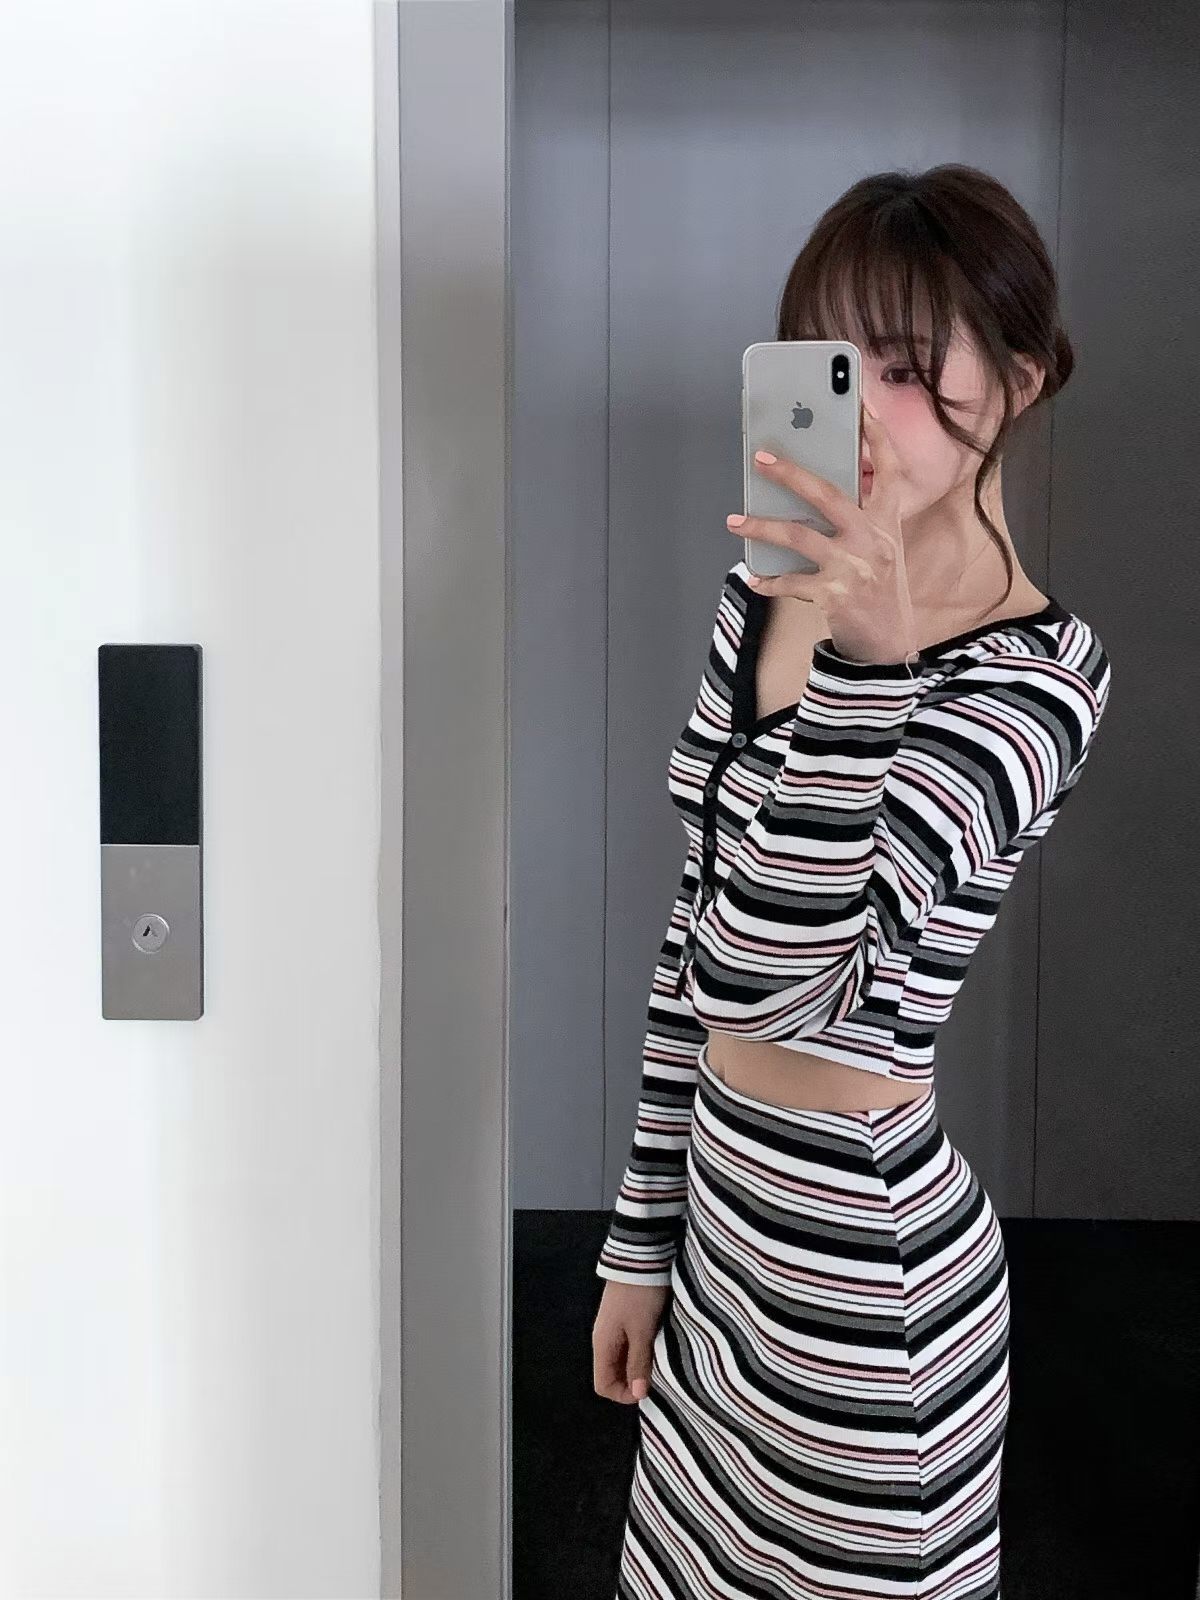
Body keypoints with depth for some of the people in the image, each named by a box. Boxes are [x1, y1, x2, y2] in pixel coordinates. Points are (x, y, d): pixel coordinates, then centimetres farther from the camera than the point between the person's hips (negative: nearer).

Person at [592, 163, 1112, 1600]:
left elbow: (766, 973, -29)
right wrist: (645, 1236, 10)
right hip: (724, 1207, 6)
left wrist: (869, 658, -41)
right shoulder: (767, 596, 1)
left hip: (860, 1260, -6)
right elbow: (704, 923, 6)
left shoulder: (1038, 670, -17)